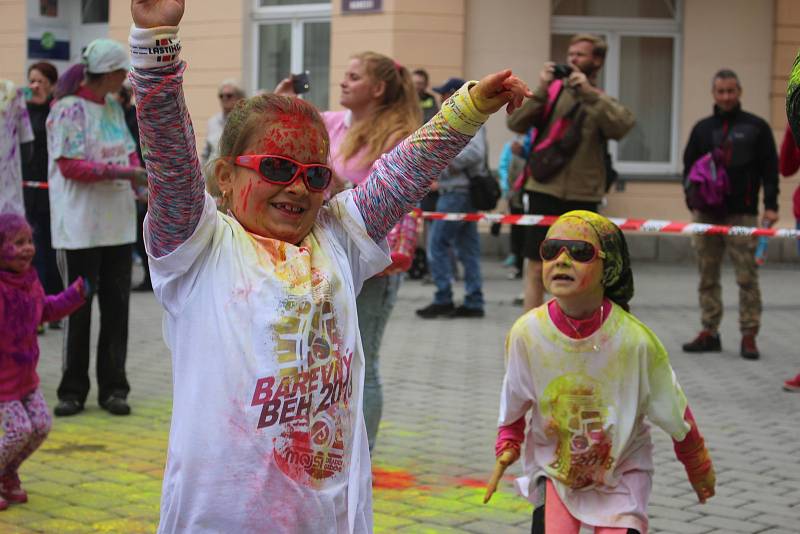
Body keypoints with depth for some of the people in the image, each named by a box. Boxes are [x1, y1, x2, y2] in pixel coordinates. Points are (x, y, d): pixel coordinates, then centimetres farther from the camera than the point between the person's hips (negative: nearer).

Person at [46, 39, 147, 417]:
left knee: (117, 306, 7)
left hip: (118, 224, 6)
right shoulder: (70, 109, -10)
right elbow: (69, 165, -15)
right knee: (79, 309, 1)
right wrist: (117, 171, -22)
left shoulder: (113, 107, 11)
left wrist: (138, 173, -3)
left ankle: (113, 388, 14)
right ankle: (73, 390, 12)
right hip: (80, 226, -6)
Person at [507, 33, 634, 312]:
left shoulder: (603, 101, 5)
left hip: (583, 197, 1)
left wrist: (590, 93, -21)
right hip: (544, 191, -1)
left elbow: (622, 126, -16)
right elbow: (515, 123, -4)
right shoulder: (552, 91, 4)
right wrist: (540, 91, -16)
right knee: (536, 268, 1)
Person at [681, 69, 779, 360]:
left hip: (742, 215, -3)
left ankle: (749, 336, 1)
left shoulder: (756, 127, 5)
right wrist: (693, 202, 1)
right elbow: (689, 168, 15)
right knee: (707, 277, 7)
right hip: (706, 214, 3)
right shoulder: (702, 128, 13)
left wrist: (771, 205, -6)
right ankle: (709, 332, 14)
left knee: (747, 278, -4)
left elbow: (769, 168, 2)